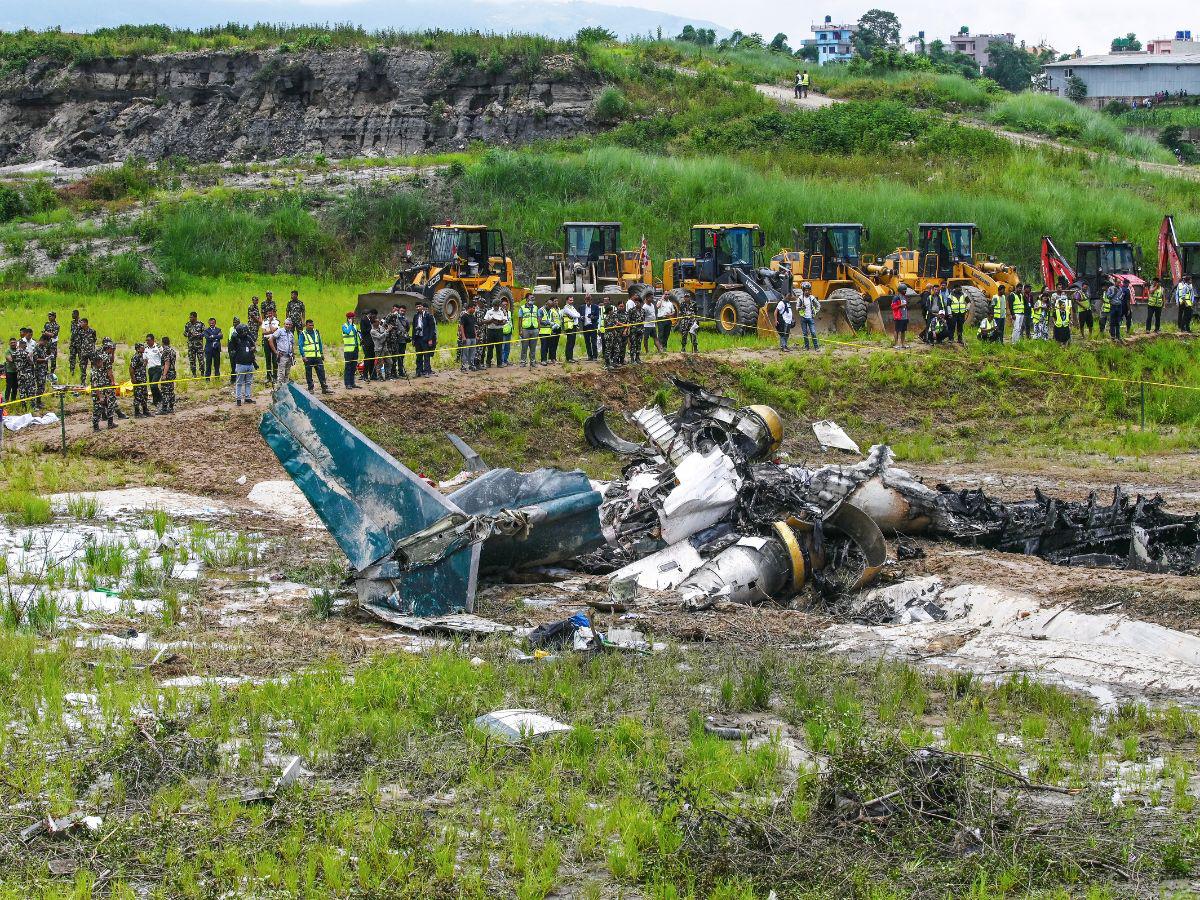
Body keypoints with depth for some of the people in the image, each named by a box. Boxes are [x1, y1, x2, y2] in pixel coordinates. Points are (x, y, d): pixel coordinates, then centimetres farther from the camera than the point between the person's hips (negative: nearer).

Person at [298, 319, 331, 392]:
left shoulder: (316, 332, 12)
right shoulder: (303, 334, -2)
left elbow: (320, 343, 21)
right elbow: (300, 345, -5)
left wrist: (322, 353, 17)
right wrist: (303, 356, -13)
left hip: (317, 356, 4)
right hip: (308, 357, -4)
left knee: (321, 372, -1)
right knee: (309, 373, 3)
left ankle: (324, 388, -1)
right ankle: (310, 389, 10)